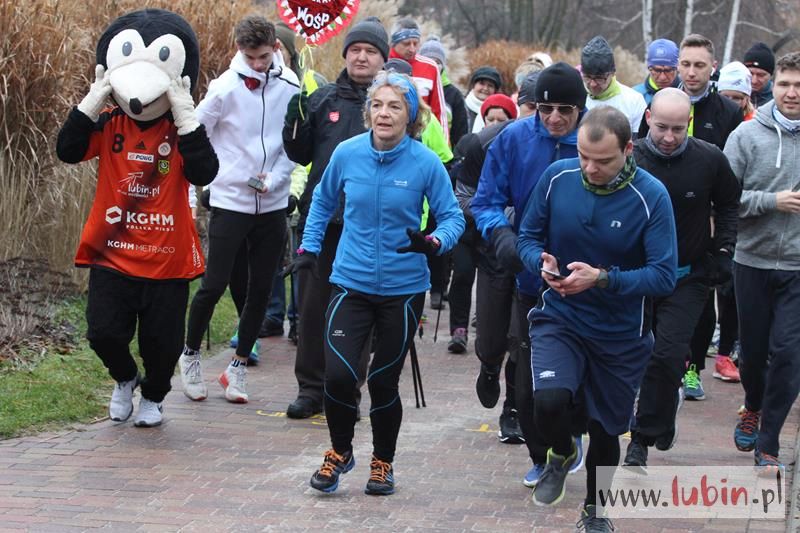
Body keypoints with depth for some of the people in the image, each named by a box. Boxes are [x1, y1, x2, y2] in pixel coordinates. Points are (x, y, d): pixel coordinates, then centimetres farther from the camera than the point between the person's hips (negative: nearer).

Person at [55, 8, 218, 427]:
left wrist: (186, 119, -27)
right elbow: (68, 150, -15)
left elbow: (203, 173, -22)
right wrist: (90, 104, -24)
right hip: (112, 255, 1)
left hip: (167, 261, -1)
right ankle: (124, 379, 26)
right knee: (104, 332, -8)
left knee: (162, 342, 6)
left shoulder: (181, 130, -5)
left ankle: (152, 397, 38)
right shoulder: (108, 125, -1)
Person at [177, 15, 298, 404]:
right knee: (214, 284, -4)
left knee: (261, 289, 5)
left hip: (272, 204, 3)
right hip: (229, 200, -3)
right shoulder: (226, 88, -9)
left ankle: (238, 366, 17)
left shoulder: (290, 88, -2)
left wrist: (274, 178, -10)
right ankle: (190, 354, 17)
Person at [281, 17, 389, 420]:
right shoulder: (323, 99, 9)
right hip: (322, 218, 2)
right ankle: (311, 387, 13)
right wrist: (295, 124, -4)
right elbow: (302, 155, 13)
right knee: (314, 304, 5)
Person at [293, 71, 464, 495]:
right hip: (351, 282, 1)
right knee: (338, 375, -12)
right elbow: (323, 200, 15)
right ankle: (340, 452, 16)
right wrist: (309, 247, 10)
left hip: (403, 289, -1)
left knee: (383, 381, 6)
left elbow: (452, 218, -4)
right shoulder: (347, 153, -5)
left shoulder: (425, 163, -11)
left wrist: (432, 242, -24)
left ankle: (383, 462, 31)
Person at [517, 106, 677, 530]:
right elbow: (528, 237, 2)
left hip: (620, 335, 0)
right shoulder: (558, 177, -12)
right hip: (560, 319, 0)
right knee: (549, 400, -26)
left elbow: (663, 276, -20)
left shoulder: (651, 197, -19)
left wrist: (603, 279, -32)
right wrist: (541, 262, -21)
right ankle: (561, 454, 11)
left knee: (607, 429, 15)